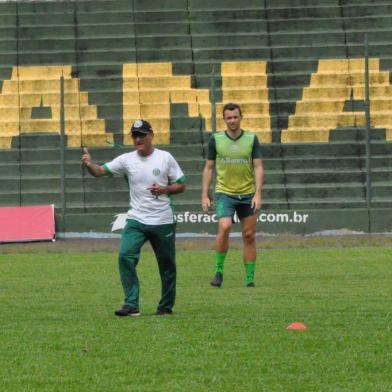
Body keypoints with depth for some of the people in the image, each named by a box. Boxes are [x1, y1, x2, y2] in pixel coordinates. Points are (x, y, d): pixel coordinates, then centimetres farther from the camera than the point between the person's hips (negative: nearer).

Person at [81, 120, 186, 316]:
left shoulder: (165, 158, -2)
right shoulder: (127, 160, 1)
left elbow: (181, 185, 4)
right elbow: (100, 171, -6)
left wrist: (165, 189, -15)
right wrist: (89, 164, -27)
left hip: (163, 222, -1)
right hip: (136, 220, 1)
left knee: (167, 264, 7)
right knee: (125, 255, -19)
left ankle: (166, 306, 24)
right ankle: (131, 305, -18)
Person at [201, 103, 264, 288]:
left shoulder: (251, 139, 1)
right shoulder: (216, 139, 1)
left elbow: (258, 167, -1)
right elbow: (209, 168, 6)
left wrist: (258, 193, -12)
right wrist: (205, 195, 0)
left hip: (247, 195, 1)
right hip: (224, 193, -1)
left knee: (249, 236, 2)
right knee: (224, 227, -23)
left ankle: (250, 278, 10)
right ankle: (219, 271, -10)